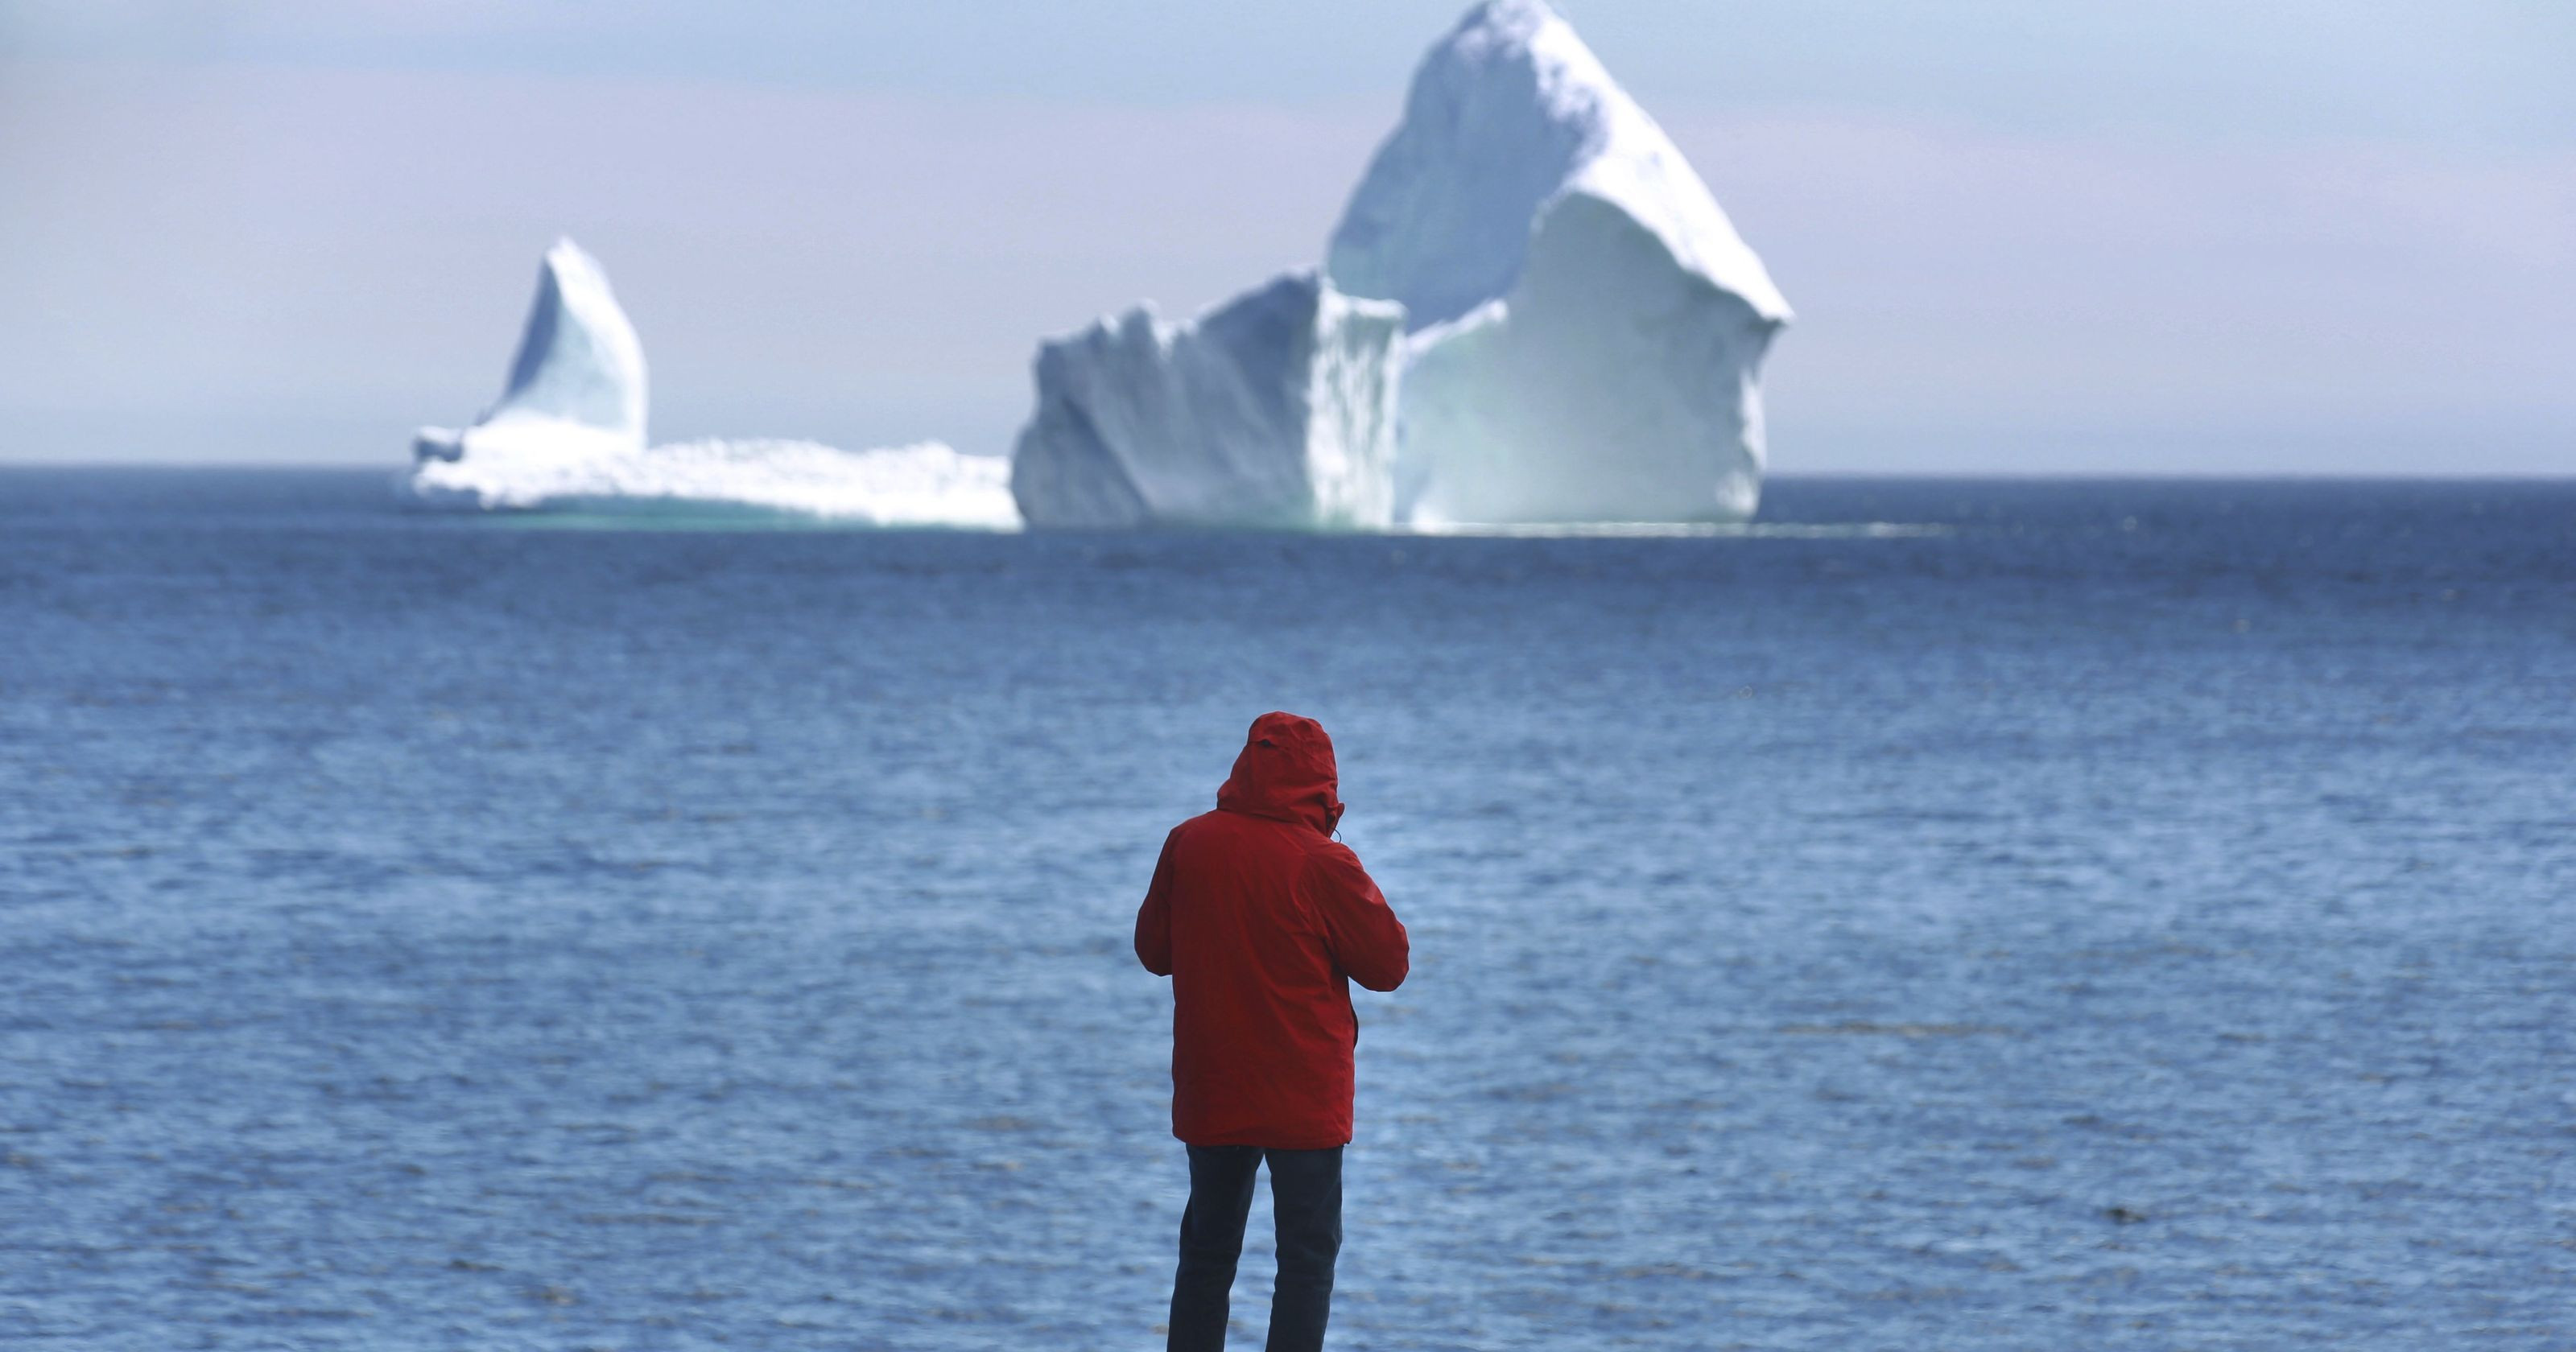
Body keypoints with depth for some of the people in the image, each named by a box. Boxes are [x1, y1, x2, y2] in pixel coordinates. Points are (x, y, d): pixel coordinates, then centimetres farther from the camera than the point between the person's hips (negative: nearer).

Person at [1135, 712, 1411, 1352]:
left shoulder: (1188, 844, -3)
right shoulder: (1324, 866, -16)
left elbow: (1153, 951, 8)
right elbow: (1389, 963, -7)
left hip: (1210, 1094, 4)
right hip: (1304, 1099, -4)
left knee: (1206, 1251, 15)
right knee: (1309, 1253, 2)